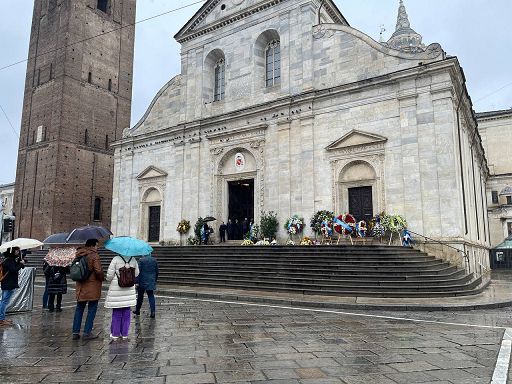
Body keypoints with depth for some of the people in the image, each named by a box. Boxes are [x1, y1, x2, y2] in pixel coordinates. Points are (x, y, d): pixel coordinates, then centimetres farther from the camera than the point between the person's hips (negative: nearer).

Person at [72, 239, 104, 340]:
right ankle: (87, 332, 5)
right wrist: (102, 277, -3)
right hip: (92, 287, -7)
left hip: (80, 287, 7)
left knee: (79, 309, 15)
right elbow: (98, 271, -21)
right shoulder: (94, 256, -15)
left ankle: (75, 332, 18)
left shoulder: (79, 255, 8)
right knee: (91, 310, 3)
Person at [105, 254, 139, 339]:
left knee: (117, 313, 8)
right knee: (126, 313, 11)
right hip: (129, 290, 3)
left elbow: (109, 275, -13)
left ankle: (115, 334, 17)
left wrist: (109, 279, 10)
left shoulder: (116, 259, -14)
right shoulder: (133, 259, -3)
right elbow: (136, 274, 6)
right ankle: (125, 334, 18)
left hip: (116, 290, -3)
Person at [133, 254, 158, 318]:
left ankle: (137, 311, 26)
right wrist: (155, 281, 21)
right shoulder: (154, 260, 3)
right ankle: (153, 312, -6)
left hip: (142, 282, -3)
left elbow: (138, 272, -12)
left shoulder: (141, 260, -11)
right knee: (151, 296, 3)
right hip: (151, 282, 3)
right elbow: (157, 272, 9)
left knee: (140, 297, 12)